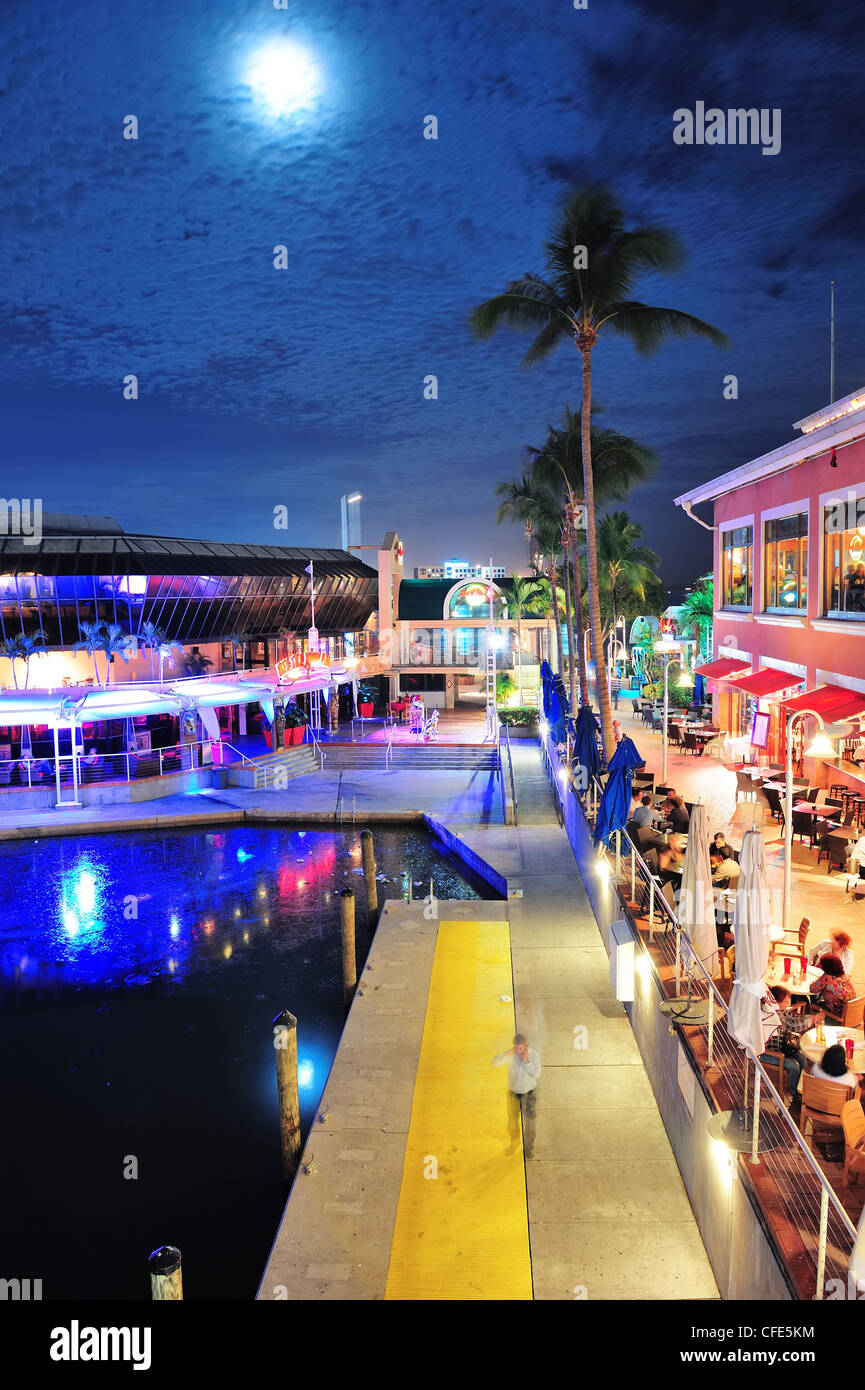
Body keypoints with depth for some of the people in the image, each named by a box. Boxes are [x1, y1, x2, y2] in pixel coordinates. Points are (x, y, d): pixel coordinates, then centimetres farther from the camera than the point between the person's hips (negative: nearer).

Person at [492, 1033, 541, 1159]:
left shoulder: (534, 1055, -20)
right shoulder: (510, 1053, -17)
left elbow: (537, 1074, -26)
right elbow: (494, 1063, -25)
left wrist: (527, 1061, -37)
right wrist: (506, 1055, -40)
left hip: (529, 1092, -2)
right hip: (513, 1092, 2)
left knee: (529, 1121, 4)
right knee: (512, 1120, 15)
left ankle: (529, 1146, 30)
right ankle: (514, 1142, 43)